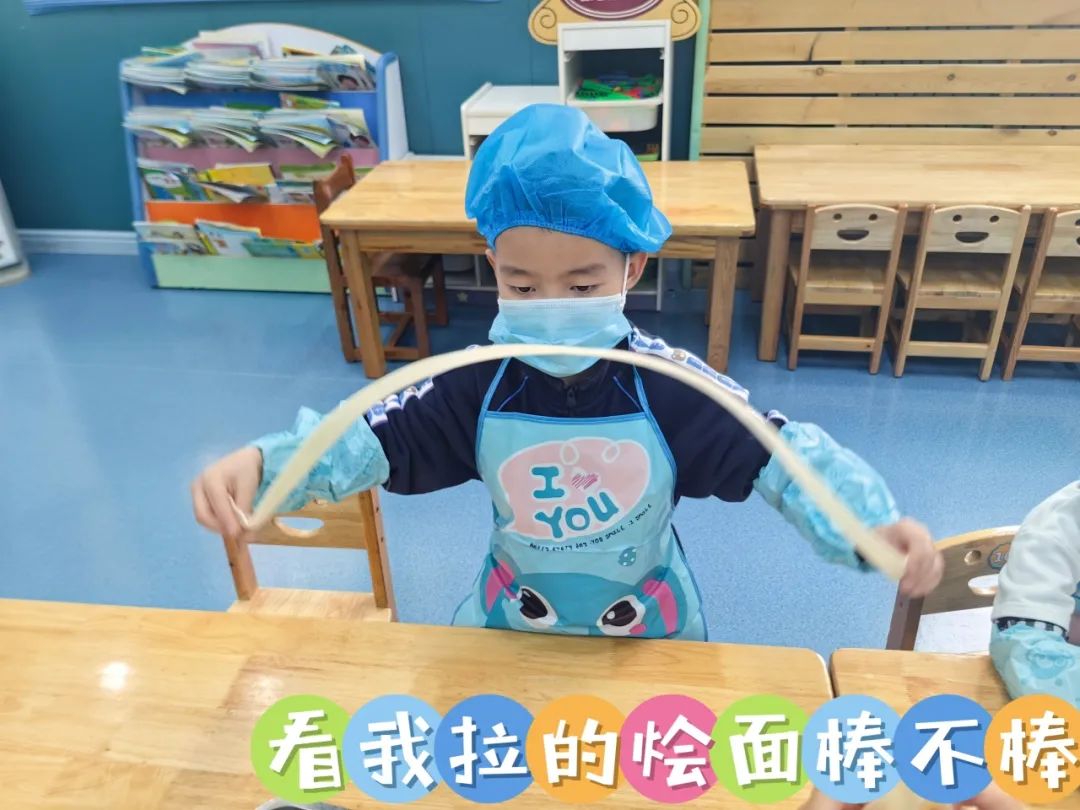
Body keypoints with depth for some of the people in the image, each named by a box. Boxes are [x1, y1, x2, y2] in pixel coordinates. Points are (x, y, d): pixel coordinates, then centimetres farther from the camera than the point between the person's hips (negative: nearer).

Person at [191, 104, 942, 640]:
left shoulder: (670, 384, -26)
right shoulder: (478, 385, -22)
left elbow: (783, 454, -25)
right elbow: (374, 437, -23)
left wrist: (877, 524, -41)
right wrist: (260, 463, -40)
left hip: (647, 618, -1)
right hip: (513, 615, 1)